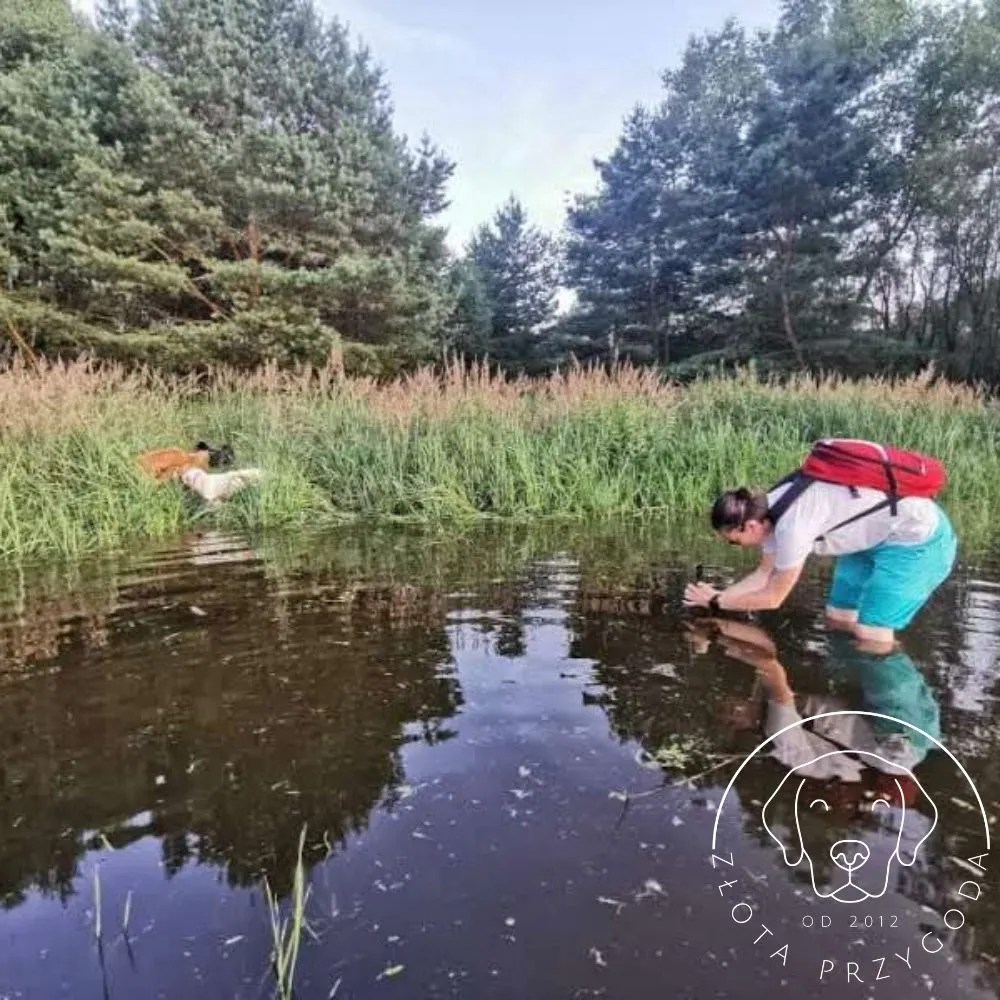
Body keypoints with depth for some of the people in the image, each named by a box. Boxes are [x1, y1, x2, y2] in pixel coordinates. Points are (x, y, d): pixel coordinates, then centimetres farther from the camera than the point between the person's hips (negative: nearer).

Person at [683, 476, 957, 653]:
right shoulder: (768, 510, -6)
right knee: (839, 620, 12)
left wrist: (716, 603, -7)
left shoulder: (792, 525, -32)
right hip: (878, 537, 10)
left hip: (918, 538, -9)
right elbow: (764, 574, 9)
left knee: (872, 637, -11)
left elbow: (773, 598, -18)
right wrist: (716, 594, 1)